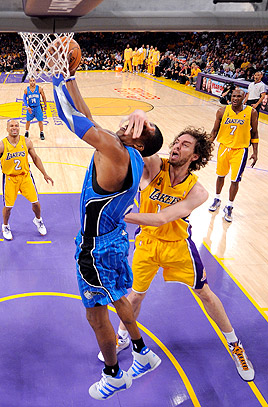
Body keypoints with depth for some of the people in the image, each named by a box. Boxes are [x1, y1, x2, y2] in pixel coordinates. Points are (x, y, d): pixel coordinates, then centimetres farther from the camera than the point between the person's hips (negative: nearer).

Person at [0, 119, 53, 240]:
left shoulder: (26, 142, -7)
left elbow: (35, 158, 6)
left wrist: (45, 174, 7)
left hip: (25, 176, 2)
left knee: (35, 202, 4)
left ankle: (38, 220, 35)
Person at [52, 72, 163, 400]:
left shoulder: (117, 154, -30)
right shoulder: (129, 157, -3)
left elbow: (73, 117, -30)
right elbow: (85, 116, 0)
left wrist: (60, 76, -18)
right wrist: (69, 76, -2)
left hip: (98, 249, -9)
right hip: (114, 238, 9)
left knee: (96, 316, 12)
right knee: (115, 299, 28)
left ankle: (113, 376, 35)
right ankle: (143, 354, 47)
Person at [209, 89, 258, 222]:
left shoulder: (251, 112, -8)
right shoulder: (222, 111, -5)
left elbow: (254, 133, 1)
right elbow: (215, 131, 6)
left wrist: (255, 153, -2)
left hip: (240, 150, -2)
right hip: (224, 147, 2)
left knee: (235, 180, -1)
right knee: (221, 176, 16)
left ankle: (229, 207, 16)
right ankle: (217, 199, 38)